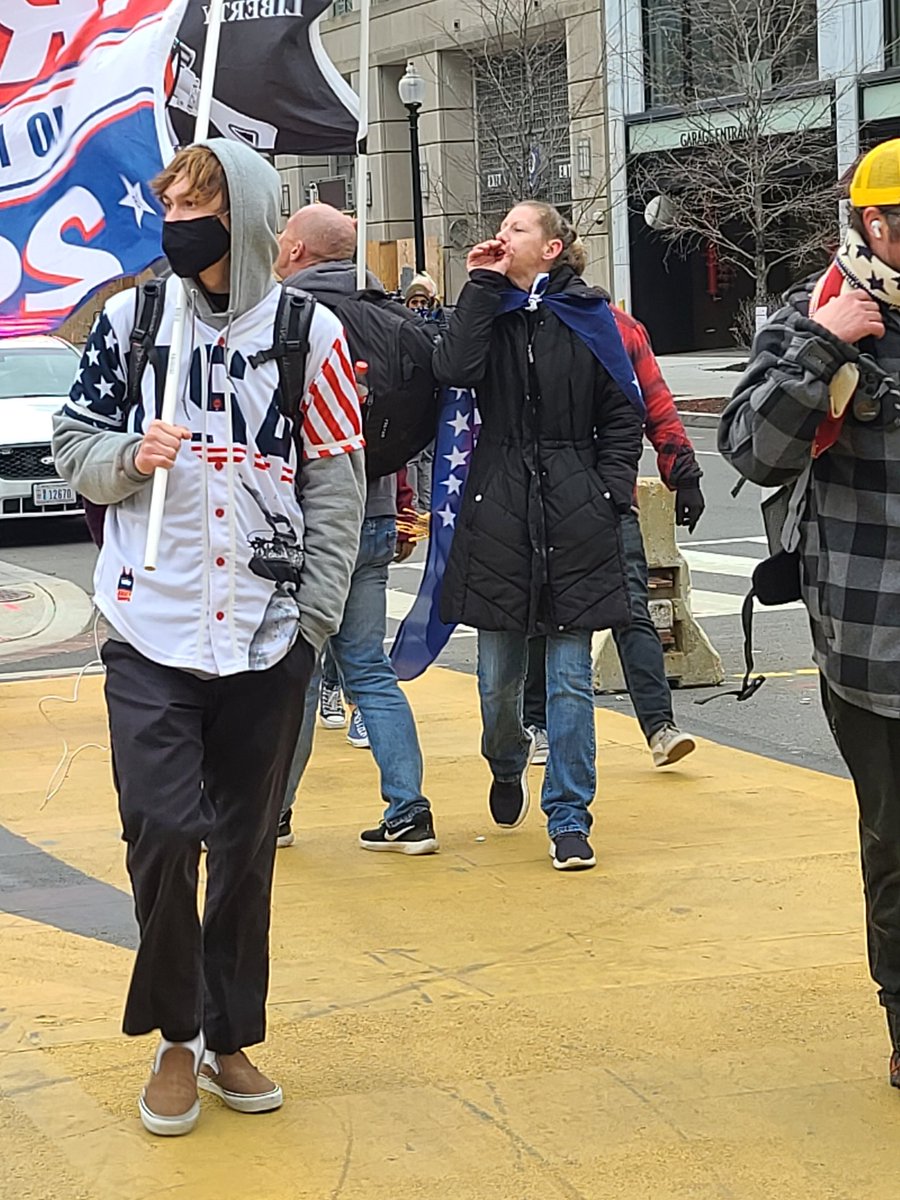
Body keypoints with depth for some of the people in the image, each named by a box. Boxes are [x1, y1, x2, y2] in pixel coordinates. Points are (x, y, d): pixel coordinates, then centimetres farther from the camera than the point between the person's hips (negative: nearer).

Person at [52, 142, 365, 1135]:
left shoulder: (307, 332, 2)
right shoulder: (129, 318, 4)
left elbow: (336, 485, 4)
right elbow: (73, 445, 10)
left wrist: (314, 616, -2)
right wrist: (128, 457, -12)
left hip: (269, 636, 0)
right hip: (151, 632, 0)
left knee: (247, 844, 8)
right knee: (160, 831, -8)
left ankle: (230, 1036, 24)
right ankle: (175, 1035, 12)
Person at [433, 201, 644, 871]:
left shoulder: (587, 317, 4)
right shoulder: (487, 308, 8)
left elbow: (623, 414, 6)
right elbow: (454, 371, -13)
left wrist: (611, 491, -3)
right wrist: (484, 286, -9)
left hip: (575, 509, -1)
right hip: (498, 508, 2)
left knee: (570, 676, 0)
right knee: (499, 674, 7)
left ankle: (569, 819, 8)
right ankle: (507, 766, 38)